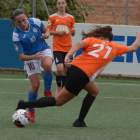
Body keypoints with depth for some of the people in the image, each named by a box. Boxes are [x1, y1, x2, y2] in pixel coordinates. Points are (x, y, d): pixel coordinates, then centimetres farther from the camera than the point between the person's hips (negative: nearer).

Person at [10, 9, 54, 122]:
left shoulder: (35, 22, -15)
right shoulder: (16, 35, -21)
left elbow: (46, 30, 8)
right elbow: (22, 57, -19)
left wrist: (47, 34, -16)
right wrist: (34, 57, -37)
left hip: (44, 50, 2)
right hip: (30, 57, -1)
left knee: (47, 66, -35)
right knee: (35, 85, -10)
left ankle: (47, 91, -9)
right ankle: (31, 111, 14)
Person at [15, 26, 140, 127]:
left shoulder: (92, 40, 15)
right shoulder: (114, 48, 11)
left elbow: (80, 44, -7)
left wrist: (68, 55, -20)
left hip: (74, 67, 6)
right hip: (82, 76, -6)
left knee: (94, 91, 27)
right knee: (59, 101, 6)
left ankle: (80, 121, 24)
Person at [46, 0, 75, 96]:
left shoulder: (71, 18, 10)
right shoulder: (53, 17, 3)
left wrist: (73, 31, -7)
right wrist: (58, 32, -12)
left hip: (68, 47, 3)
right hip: (57, 47, -3)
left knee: (66, 69, 5)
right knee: (59, 69, -18)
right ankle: (58, 87, 6)